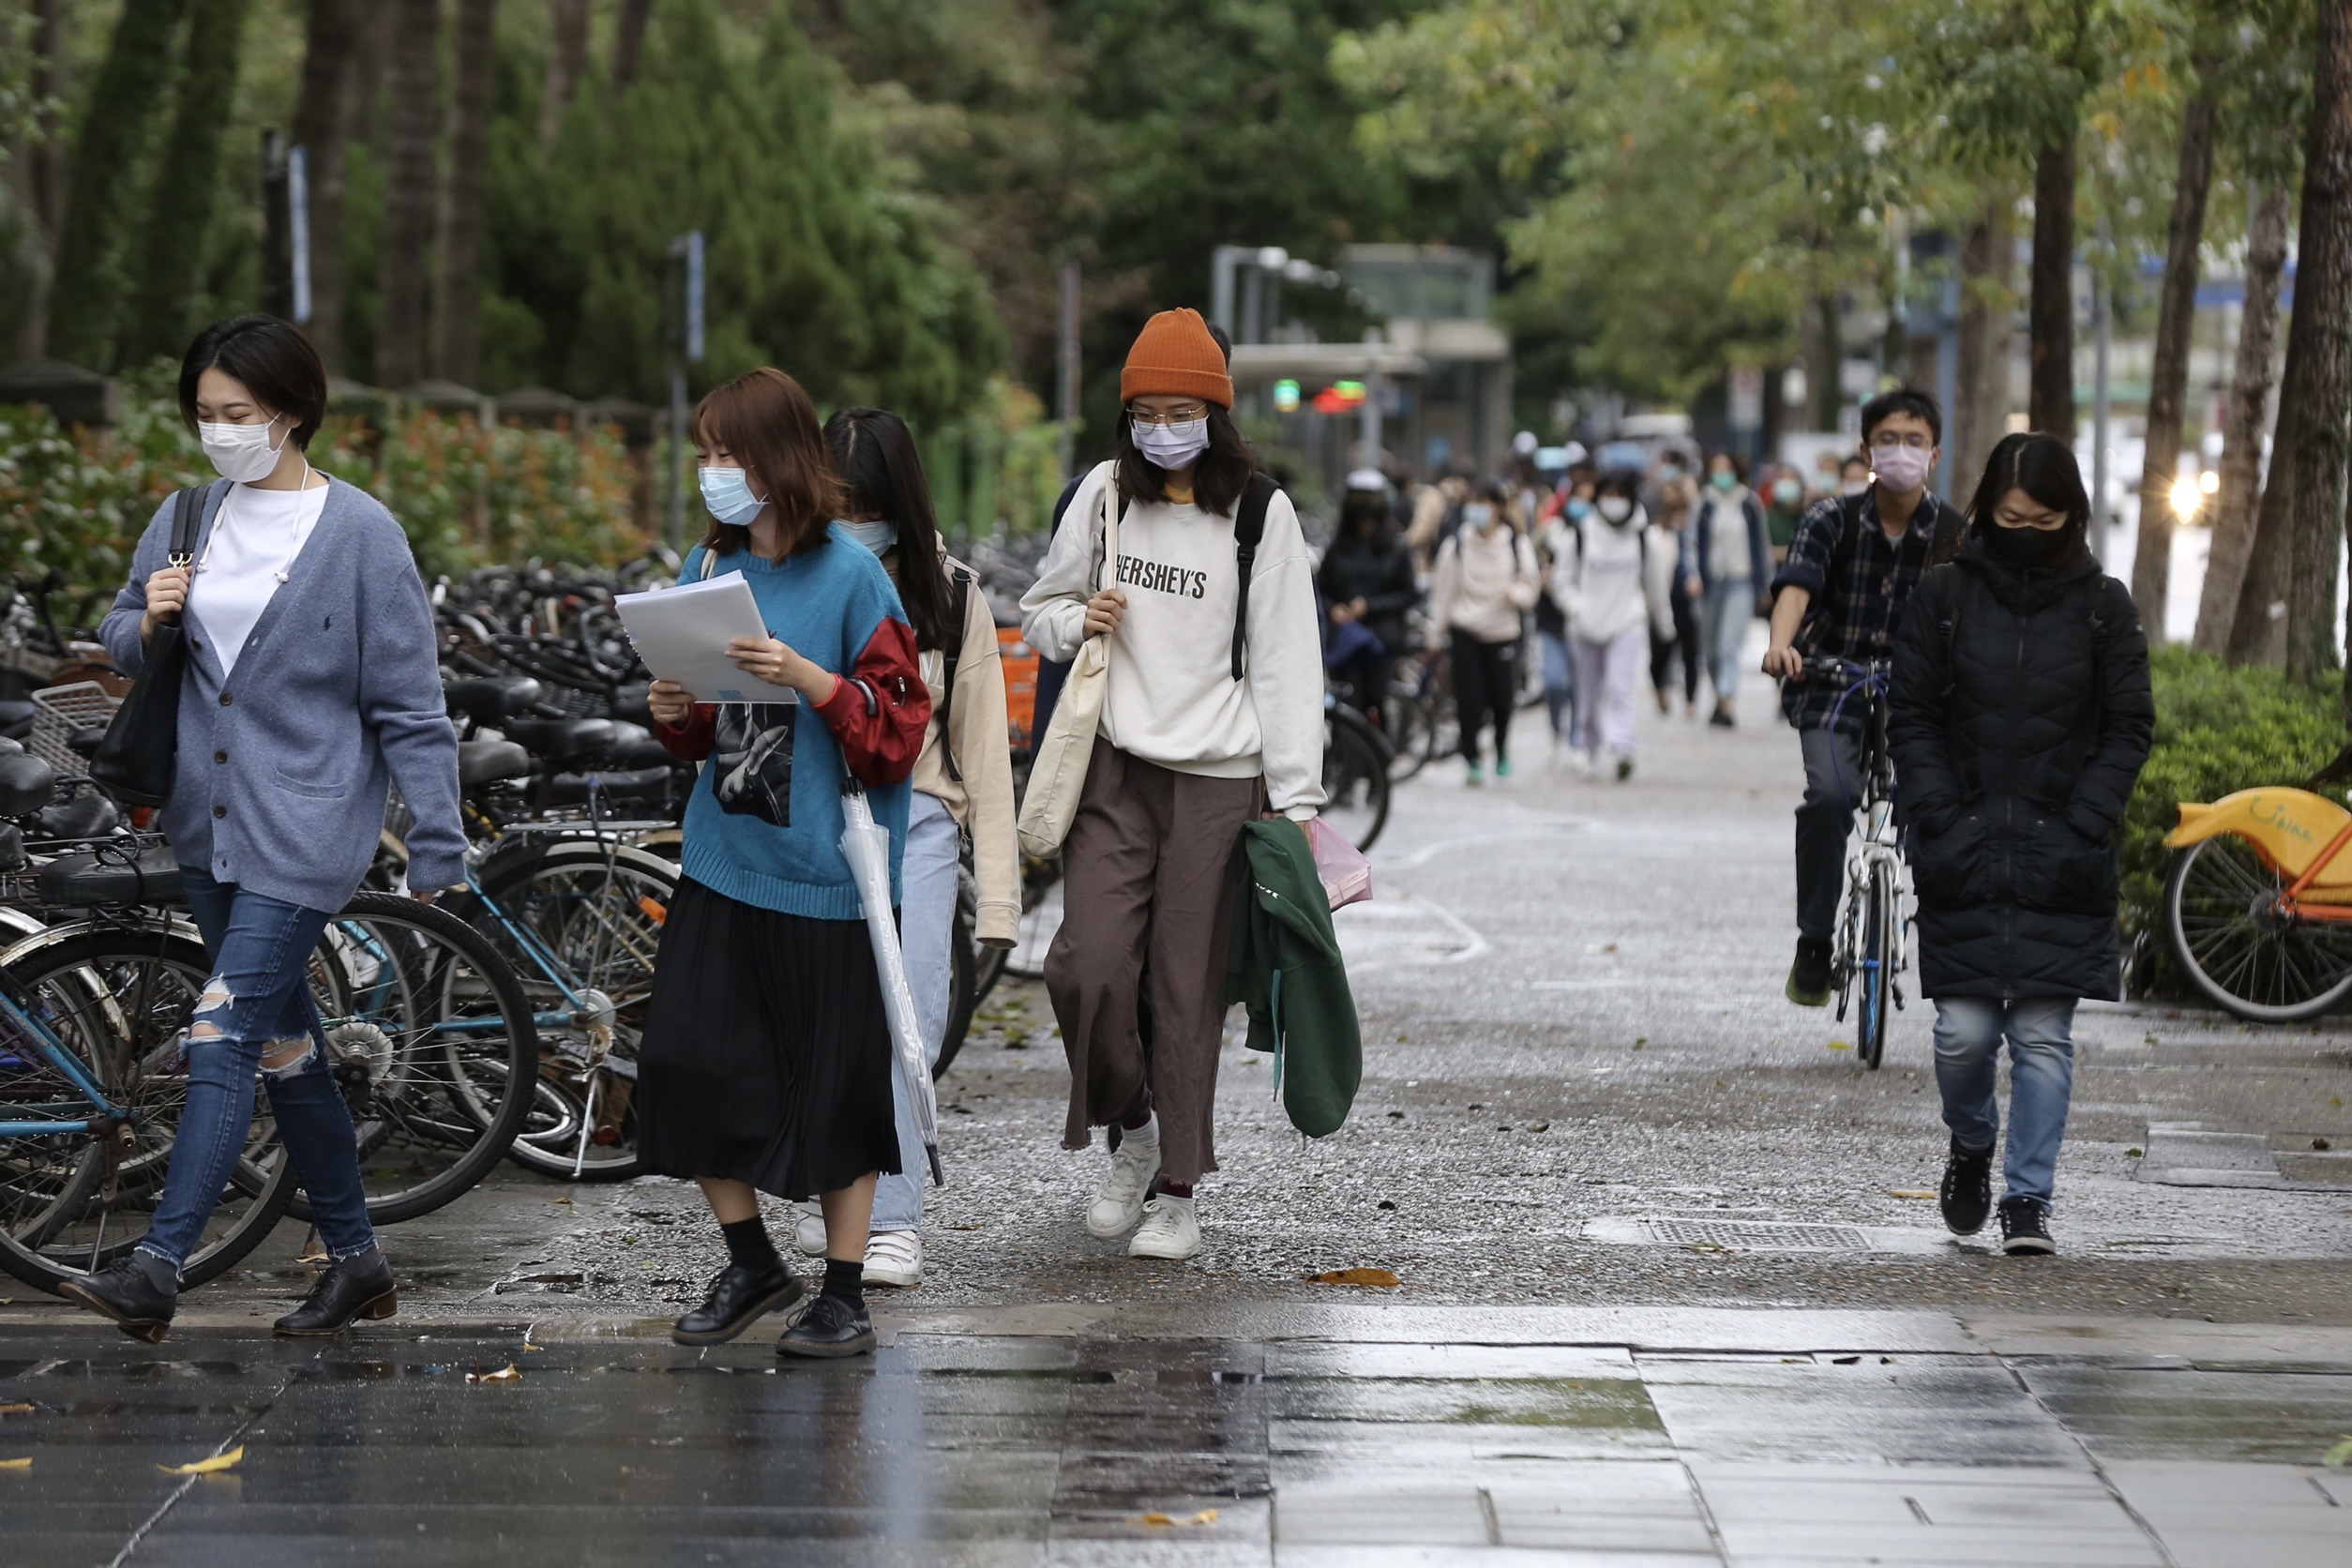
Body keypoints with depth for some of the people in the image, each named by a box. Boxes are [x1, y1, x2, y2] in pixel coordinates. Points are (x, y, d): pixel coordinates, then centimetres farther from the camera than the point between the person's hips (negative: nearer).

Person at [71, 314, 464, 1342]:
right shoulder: (187, 518, 8)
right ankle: (356, 1261, 22)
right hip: (207, 822, 6)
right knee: (285, 1042, 12)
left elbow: (409, 703, -7)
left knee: (225, 1038, -13)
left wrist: (436, 843, -8)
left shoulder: (359, 533, -8)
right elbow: (119, 642, 18)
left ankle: (157, 1269, -17)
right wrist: (146, 620, -6)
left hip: (305, 827, -6)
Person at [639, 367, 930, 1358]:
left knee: (836, 1080, 1)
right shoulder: (708, 566, 9)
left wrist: (805, 678, -23)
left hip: (822, 866, -5)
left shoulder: (849, 573, -9)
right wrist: (673, 710, -3)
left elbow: (898, 721, -11)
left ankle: (845, 1294, 15)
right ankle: (751, 1263, 17)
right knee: (682, 1055, -1)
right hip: (722, 858, 6)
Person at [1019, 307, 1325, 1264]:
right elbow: (1040, 609, 19)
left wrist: (1296, 799, -6)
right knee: (1088, 966, -11)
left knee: (1187, 985, -1)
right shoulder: (1104, 494, 8)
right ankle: (1132, 1132, 13)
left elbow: (1286, 662, -1)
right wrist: (1077, 623, -5)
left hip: (1218, 779, -2)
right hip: (1115, 765, 2)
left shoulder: (1261, 513, 0)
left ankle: (1177, 1192, 10)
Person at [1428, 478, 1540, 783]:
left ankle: (1502, 751, 28)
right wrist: (1436, 634, 7)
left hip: (1503, 630, 0)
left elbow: (1531, 586, 5)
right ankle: (1472, 759, 2)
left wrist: (1515, 593, -19)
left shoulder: (1517, 544, 0)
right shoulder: (1456, 544, 0)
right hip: (1465, 630, 0)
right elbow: (1443, 590, 5)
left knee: (1502, 698, 3)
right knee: (1469, 697, -7)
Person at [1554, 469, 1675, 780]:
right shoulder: (1580, 536, -1)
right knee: (1589, 693, 10)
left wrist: (1659, 618, 23)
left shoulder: (1646, 537, 0)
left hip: (1628, 625, -2)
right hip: (1588, 626, 2)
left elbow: (1656, 582, 13)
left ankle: (1622, 749, -27)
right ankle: (1588, 749, 27)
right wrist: (1577, 609, -10)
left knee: (1620, 688, -17)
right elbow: (1563, 579, 6)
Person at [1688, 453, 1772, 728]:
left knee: (1730, 645, -16)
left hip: (1741, 583, -2)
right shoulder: (1703, 505, 4)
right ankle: (1721, 699, 26)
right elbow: (1693, 542, 4)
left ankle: (1728, 703, -25)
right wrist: (1693, 575, -11)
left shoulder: (1750, 505, 5)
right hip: (1711, 582, 2)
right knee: (1711, 648, 9)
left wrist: (1765, 583, 12)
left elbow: (1761, 545, 12)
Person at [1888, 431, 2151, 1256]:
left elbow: (2129, 728, 5)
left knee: (2043, 1035, -4)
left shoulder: (2102, 605, 4)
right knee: (1965, 1030, -4)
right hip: (1963, 854, 0)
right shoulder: (1944, 594, 3)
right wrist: (1939, 821, -6)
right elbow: (1910, 715, 5)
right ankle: (1970, 1144, 26)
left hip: (2061, 858, 0)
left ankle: (2028, 1199, 4)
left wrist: (2081, 827, -6)